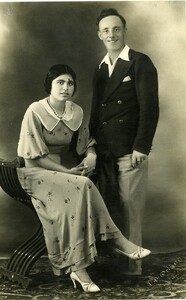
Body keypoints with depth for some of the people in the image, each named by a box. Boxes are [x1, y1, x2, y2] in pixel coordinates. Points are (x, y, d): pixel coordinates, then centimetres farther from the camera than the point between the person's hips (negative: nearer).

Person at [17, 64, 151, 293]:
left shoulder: (77, 112, 3)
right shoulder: (35, 111, -12)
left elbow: (87, 144, 10)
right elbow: (35, 156, -14)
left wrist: (91, 156, -14)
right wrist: (67, 171, -21)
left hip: (67, 168, 5)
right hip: (38, 173, -5)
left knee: (77, 196, -28)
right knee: (82, 187, -30)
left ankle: (77, 267, -22)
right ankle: (115, 240, -18)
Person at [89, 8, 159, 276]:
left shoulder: (140, 63, -1)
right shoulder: (100, 70, 18)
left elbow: (150, 108, -8)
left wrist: (141, 148, -14)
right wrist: (93, 145, 11)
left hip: (130, 150, -5)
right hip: (104, 152, 6)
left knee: (130, 208, -2)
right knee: (110, 209, 8)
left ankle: (131, 265, 10)